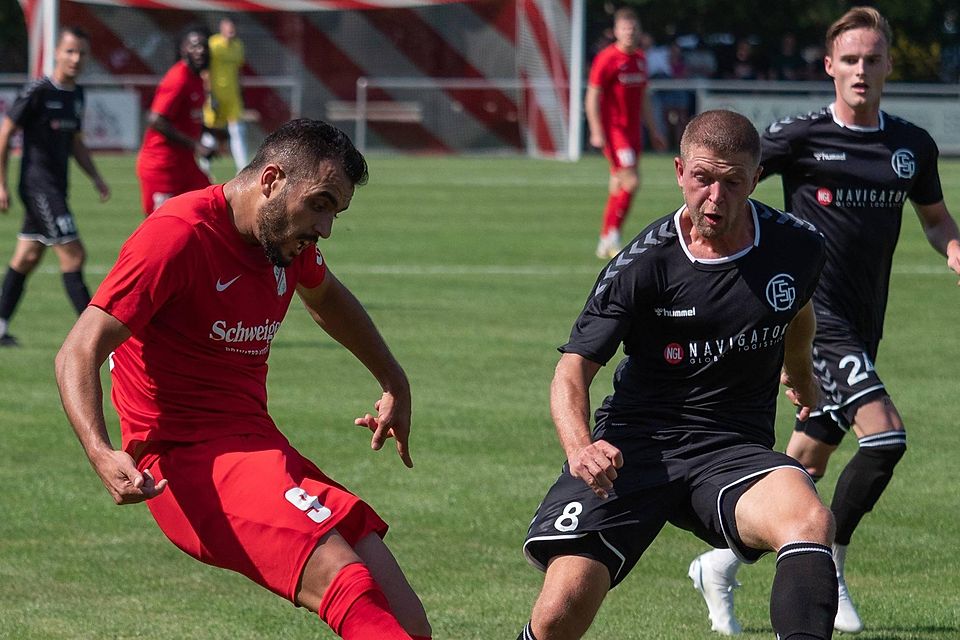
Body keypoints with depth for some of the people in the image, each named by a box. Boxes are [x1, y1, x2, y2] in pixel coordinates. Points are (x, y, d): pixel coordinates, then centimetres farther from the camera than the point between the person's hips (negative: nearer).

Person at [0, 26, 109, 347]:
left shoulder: (76, 94, 11)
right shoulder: (38, 91, -13)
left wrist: (96, 178, 12)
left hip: (56, 187, 8)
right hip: (38, 185, -8)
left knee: (27, 258, 12)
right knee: (73, 255, -12)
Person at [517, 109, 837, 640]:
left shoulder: (798, 247, -1)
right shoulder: (644, 263, -10)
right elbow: (574, 369, -11)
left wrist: (800, 376, 44)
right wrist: (580, 446, -31)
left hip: (734, 451, 2)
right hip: (633, 444, -2)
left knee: (809, 519, -33)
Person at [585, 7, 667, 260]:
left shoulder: (640, 58, 12)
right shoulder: (607, 59, -10)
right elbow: (592, 98, -12)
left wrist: (653, 130, 22)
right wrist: (597, 132, -19)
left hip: (632, 130, 7)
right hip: (613, 130, -7)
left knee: (619, 187, 10)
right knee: (631, 181, -16)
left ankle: (606, 242, 17)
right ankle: (612, 235, -6)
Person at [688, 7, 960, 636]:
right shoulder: (800, 137, -6)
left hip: (863, 326, 6)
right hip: (816, 316, -6)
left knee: (807, 464, 10)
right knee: (885, 436, -21)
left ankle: (721, 564, 26)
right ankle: (829, 565, -5)